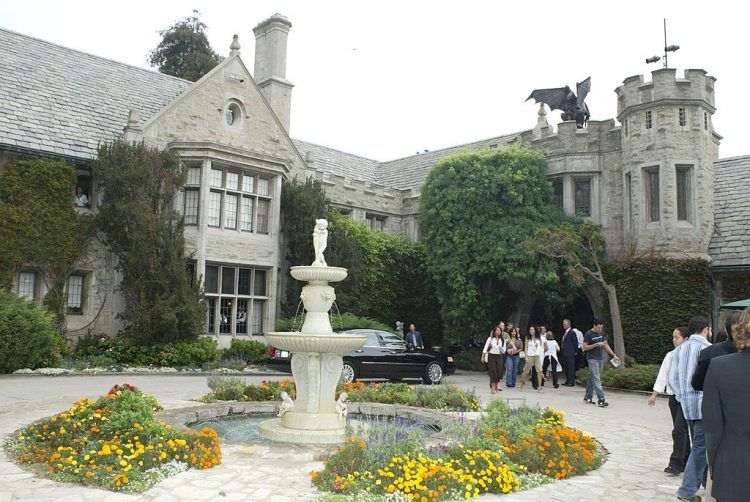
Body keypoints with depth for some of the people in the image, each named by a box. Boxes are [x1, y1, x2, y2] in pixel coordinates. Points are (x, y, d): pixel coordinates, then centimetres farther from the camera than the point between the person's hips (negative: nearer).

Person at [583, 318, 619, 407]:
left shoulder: (601, 333, 12)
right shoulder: (588, 334, -9)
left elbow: (605, 345, 18)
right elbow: (585, 347, -11)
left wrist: (613, 354, 10)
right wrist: (596, 344, -17)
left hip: (600, 359, 7)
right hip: (592, 359, -7)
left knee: (592, 379, 12)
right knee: (596, 379, -11)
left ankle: (588, 397, 19)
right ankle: (601, 399, -15)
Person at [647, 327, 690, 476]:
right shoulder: (670, 355, 11)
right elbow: (663, 374, 15)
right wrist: (654, 394, 14)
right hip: (673, 396, 6)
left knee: (679, 429, -10)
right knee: (681, 430, 13)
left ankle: (676, 463, -5)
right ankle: (686, 462, 23)